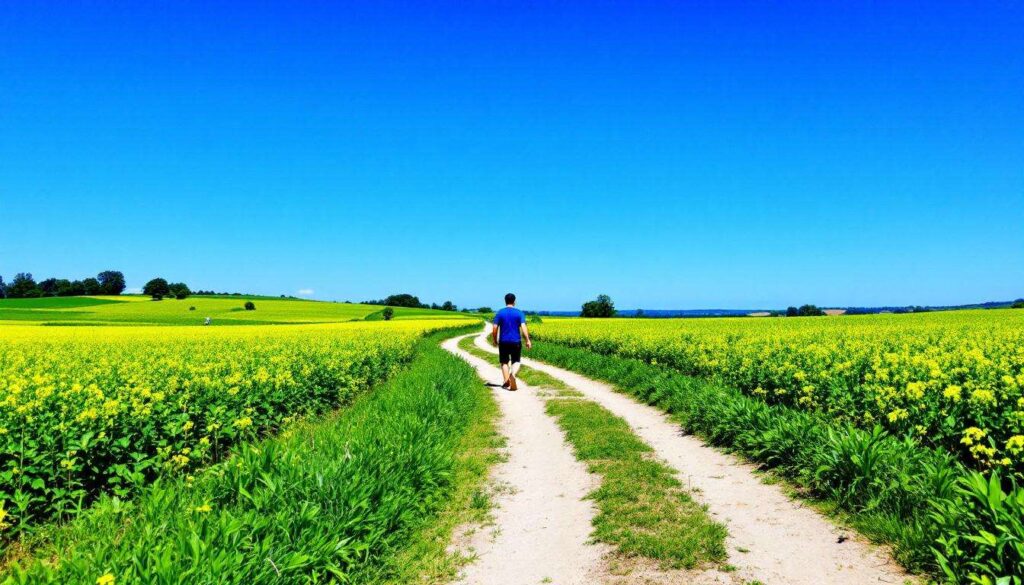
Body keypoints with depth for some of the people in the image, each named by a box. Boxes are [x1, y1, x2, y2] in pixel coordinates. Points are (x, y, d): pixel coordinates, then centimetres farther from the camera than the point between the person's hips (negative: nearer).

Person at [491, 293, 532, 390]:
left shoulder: (499, 313, -1)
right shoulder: (519, 313, -2)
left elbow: (494, 329, -4)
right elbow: (523, 327, -13)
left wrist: (495, 340, 9)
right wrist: (528, 340, -10)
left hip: (503, 342, 0)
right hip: (516, 342, 0)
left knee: (504, 362, 16)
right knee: (515, 362, 10)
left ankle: (506, 381, 8)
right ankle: (513, 374, -20)